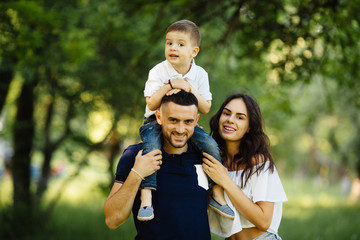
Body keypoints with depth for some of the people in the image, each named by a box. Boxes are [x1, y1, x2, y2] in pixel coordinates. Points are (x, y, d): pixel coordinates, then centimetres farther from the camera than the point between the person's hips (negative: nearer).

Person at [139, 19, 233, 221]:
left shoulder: (200, 74, -1)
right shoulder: (158, 72, -9)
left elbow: (206, 108, -3)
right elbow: (152, 104, -16)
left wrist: (190, 90, -19)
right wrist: (170, 85, -26)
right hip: (157, 121, -3)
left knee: (210, 144, -17)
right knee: (152, 148, -32)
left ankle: (218, 194, -4)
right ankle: (146, 197, -31)